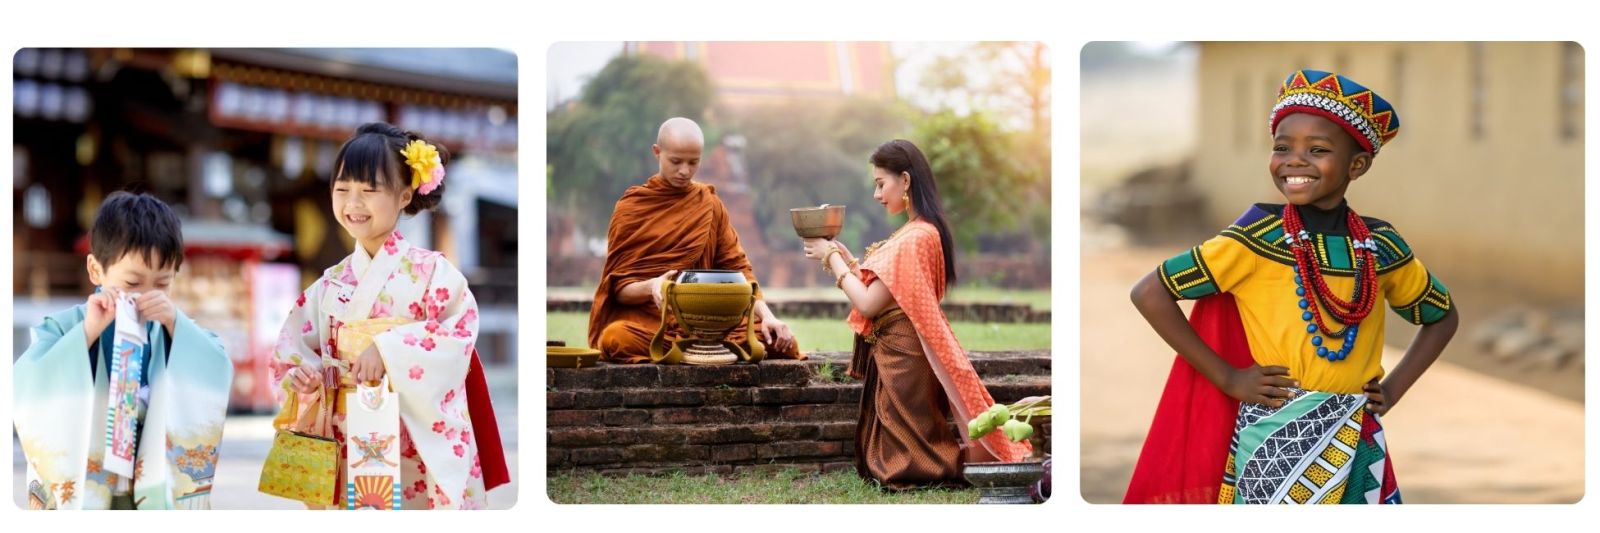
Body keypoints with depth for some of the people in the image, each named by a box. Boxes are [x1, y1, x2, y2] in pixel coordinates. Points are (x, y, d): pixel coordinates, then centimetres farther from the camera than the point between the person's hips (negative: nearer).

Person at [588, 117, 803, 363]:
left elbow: (737, 267, 9)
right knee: (617, 338, -39)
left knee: (777, 339, -23)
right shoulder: (630, 208, 4)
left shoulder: (710, 205, 13)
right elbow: (619, 288, 0)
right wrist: (651, 287, -23)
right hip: (641, 316, -3)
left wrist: (767, 315, -10)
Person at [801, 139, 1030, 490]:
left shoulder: (914, 237, -20)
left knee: (902, 464, -4)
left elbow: (869, 303, -19)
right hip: (899, 353, 10)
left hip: (901, 357, -10)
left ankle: (982, 457, -3)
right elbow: (880, 293, 12)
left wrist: (832, 259, -8)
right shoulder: (923, 231, 12)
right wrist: (846, 259, 10)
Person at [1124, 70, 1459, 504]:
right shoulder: (1259, 237, -9)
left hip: (1356, 446, 4)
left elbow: (1442, 317, 20)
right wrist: (1227, 377, -9)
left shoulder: (1382, 247, 2)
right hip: (1273, 441, -4)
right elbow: (1150, 294, -9)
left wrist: (1392, 390, 6)